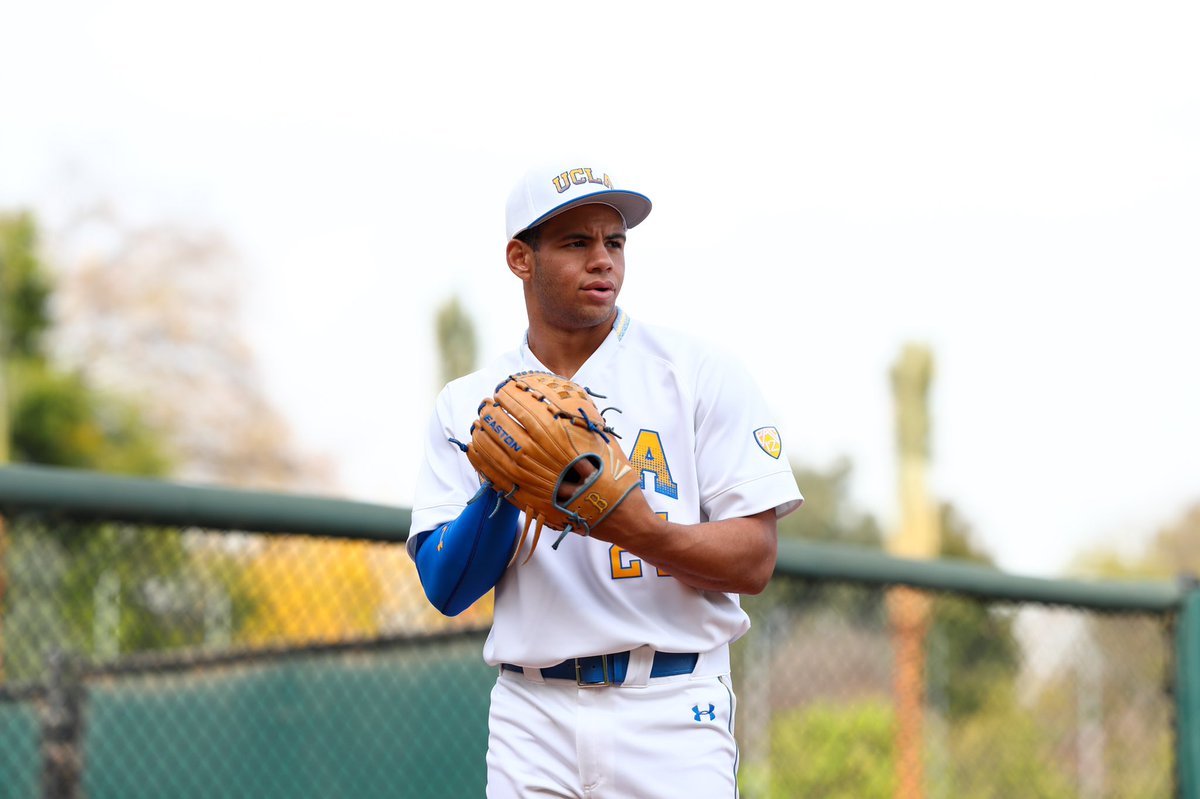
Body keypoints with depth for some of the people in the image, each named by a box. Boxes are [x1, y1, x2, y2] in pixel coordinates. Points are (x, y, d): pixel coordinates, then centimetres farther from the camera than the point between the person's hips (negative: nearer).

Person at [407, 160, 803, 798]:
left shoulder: (701, 373, 2)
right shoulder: (465, 406, 9)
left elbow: (754, 563, -4)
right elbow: (444, 589, 2)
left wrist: (645, 533, -22)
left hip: (673, 713, -2)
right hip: (531, 716, 2)